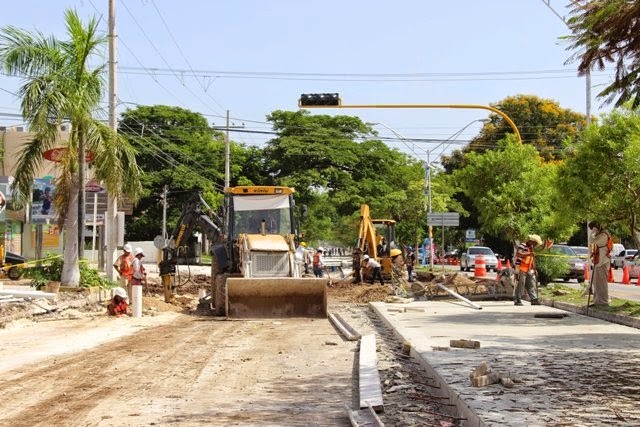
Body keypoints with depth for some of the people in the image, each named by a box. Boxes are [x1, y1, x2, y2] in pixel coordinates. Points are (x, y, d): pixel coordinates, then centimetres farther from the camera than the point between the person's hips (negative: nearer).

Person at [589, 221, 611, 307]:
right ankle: (597, 301, 20)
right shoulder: (599, 235, 17)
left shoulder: (603, 235, -15)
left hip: (602, 262, -10)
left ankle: (603, 302, -4)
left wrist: (593, 233, -16)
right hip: (598, 261, 10)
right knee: (596, 282, 14)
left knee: (601, 282, -8)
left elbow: (593, 241, -29)